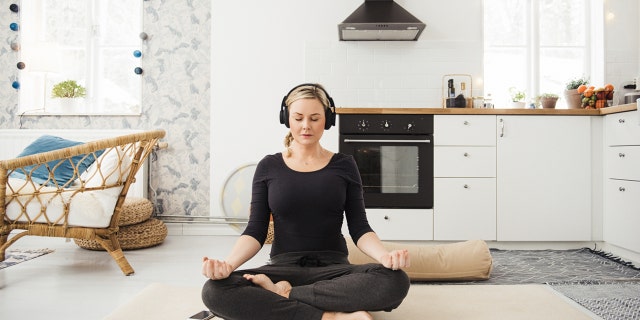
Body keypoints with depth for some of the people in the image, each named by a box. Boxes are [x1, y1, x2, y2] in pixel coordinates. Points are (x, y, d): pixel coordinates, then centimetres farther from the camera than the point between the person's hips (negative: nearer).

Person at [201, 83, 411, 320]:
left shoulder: (343, 165, 5)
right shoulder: (269, 167, 5)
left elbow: (359, 228, 0)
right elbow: (255, 231, 0)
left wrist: (385, 256, -22)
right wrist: (228, 263, -20)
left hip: (333, 268, 0)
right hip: (283, 267, 0)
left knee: (395, 281, -31)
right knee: (215, 291, -29)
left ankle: (284, 295, -21)